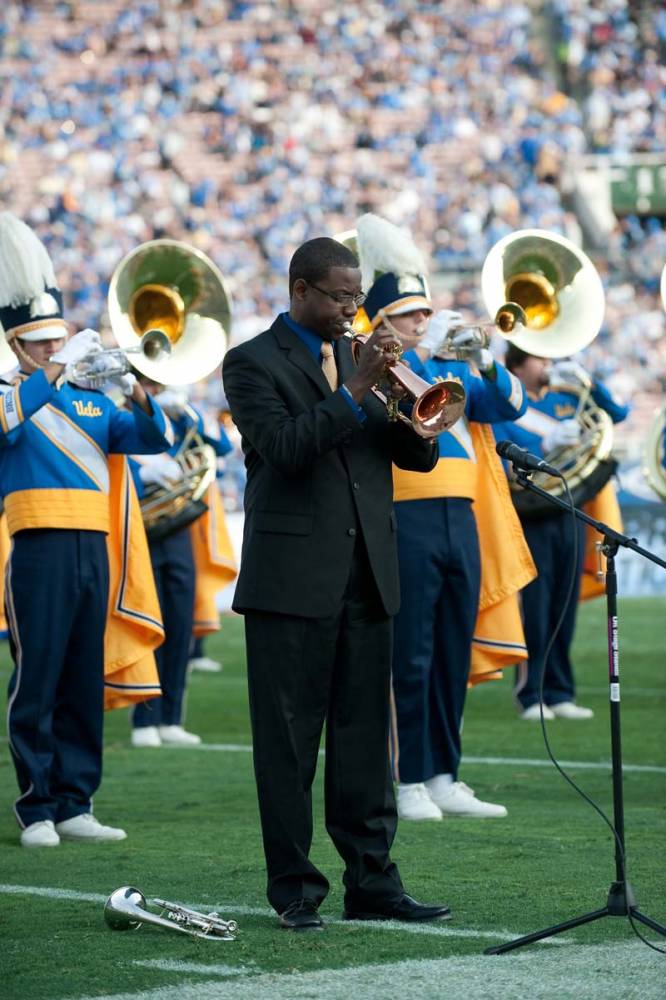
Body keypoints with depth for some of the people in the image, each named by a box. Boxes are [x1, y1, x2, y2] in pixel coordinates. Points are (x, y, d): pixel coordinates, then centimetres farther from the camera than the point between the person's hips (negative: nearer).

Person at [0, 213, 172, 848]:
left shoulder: (89, 402, 19)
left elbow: (153, 439, 11)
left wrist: (134, 392, -7)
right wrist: (57, 369, -24)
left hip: (92, 549, 6)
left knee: (85, 686, 7)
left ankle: (75, 806, 12)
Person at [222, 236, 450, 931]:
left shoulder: (359, 358, 17)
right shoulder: (254, 363, -1)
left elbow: (419, 456, 12)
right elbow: (283, 445, -17)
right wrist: (354, 392, -21)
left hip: (366, 578, 6)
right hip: (292, 577, -5)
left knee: (364, 736, 6)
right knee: (289, 741, -1)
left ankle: (371, 884, 10)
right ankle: (294, 890, 3)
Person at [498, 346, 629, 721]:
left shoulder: (565, 399, 15)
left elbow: (617, 413, 11)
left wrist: (587, 382, -1)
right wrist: (546, 445, -22)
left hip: (570, 517, 5)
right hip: (531, 519, -5)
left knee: (565, 609, 7)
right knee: (534, 612, -5)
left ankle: (560, 694, 13)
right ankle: (531, 697, 1)